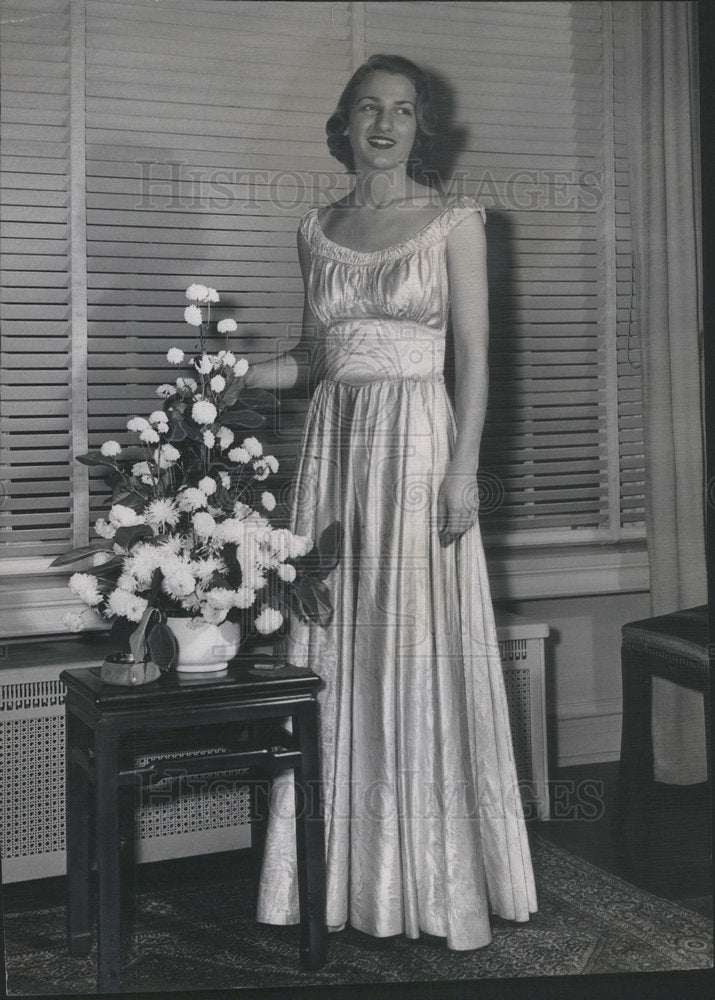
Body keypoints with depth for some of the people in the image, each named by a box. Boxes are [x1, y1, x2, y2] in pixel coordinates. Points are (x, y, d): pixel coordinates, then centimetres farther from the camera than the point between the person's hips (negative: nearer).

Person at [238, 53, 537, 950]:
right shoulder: (317, 229, 13)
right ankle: (346, 873, 15)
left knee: (420, 649, -2)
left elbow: (473, 354, -4)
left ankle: (435, 881, 11)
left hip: (417, 436, -4)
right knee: (335, 652, 4)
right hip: (334, 440, 4)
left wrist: (462, 469, -12)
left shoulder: (453, 221, 1)